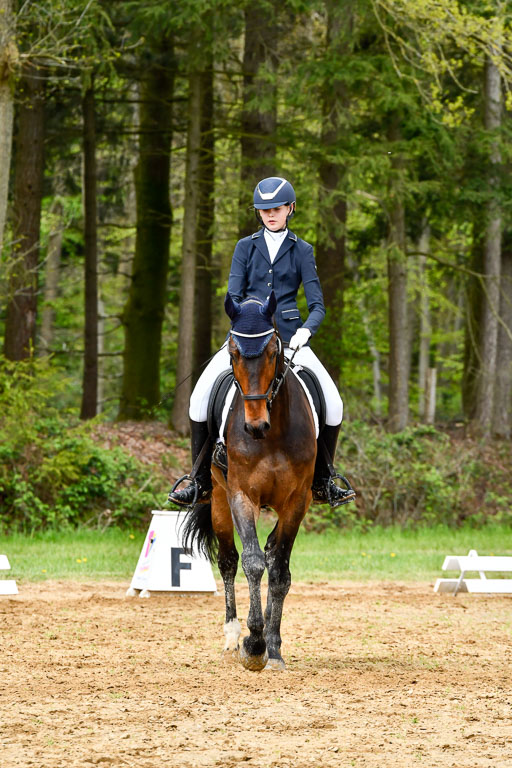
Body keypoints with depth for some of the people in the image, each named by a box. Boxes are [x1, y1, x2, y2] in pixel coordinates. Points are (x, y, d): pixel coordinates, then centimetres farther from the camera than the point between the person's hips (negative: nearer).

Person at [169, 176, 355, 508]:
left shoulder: (302, 251, 6)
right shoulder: (246, 247, 9)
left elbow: (317, 305, 1)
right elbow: (233, 297, 2)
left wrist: (304, 332, -20)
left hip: (289, 338, -1)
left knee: (332, 403, -15)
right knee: (201, 396, -17)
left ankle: (323, 483, 3)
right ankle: (201, 481, -6)